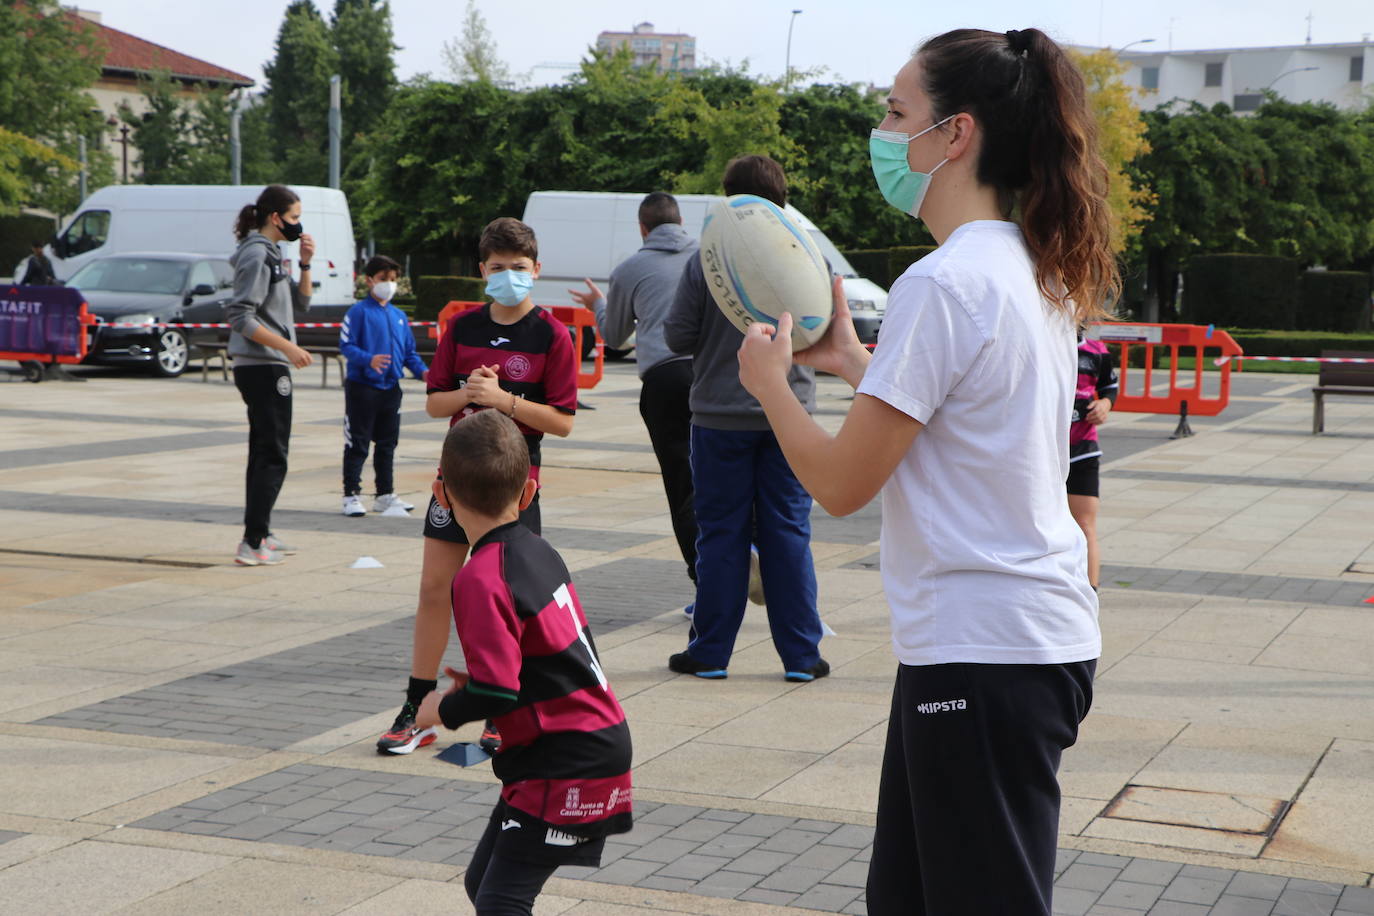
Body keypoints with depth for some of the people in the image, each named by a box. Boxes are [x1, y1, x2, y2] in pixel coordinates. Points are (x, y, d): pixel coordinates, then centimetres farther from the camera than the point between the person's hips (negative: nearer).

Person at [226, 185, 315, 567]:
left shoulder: (270, 254, 16)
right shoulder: (256, 255, -14)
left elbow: (300, 302, 21)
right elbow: (240, 316, -21)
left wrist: (304, 264, 8)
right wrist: (287, 346, -24)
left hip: (267, 368, 10)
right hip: (263, 367, -10)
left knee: (264, 453, 16)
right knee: (272, 456, -9)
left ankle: (260, 535, 24)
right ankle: (252, 543, -9)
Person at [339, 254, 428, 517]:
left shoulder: (399, 316, 12)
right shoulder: (359, 312, -7)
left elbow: (409, 352, 15)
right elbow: (346, 345, -12)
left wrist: (423, 371, -1)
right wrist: (369, 360, -28)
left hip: (391, 388, 6)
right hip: (362, 386, -6)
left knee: (387, 443, 13)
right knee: (357, 444, -1)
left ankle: (385, 494, 22)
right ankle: (352, 495, 4)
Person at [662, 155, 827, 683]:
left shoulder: (704, 263, -8)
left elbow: (677, 337, -6)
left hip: (720, 417, -1)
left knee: (721, 535, 7)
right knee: (789, 533, 7)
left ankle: (710, 652, 12)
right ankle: (801, 655, 9)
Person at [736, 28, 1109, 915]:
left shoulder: (943, 283, -18)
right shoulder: (1040, 273, 10)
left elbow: (842, 484, -16)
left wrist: (769, 380, 0)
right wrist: (855, 360, 17)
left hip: (982, 658, -10)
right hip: (1042, 635, 10)